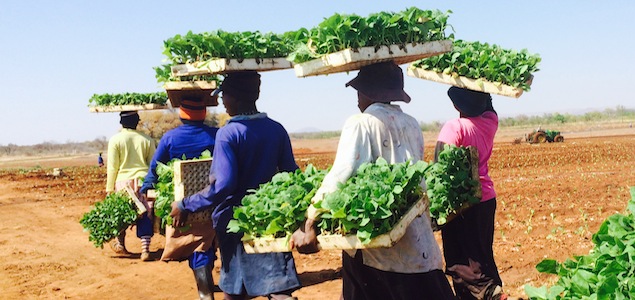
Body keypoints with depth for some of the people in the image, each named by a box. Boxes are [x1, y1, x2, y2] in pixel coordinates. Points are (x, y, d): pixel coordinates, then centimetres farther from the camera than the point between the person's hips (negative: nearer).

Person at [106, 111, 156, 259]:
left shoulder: (115, 140, -3)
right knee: (144, 215, 3)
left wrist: (109, 189, 5)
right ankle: (145, 249, -1)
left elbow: (112, 167, -2)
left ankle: (120, 244, 30)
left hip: (123, 181, -1)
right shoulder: (147, 140, 4)